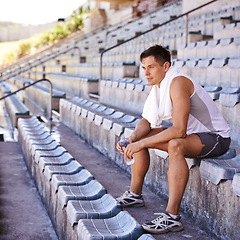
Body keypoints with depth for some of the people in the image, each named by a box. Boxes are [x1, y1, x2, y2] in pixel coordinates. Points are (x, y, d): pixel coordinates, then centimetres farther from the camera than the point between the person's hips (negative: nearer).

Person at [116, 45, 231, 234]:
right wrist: (133, 138, -15)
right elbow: (147, 121, 6)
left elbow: (179, 130, -34)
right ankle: (135, 195, 20)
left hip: (215, 137, -9)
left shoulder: (178, 83, -26)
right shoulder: (155, 85, 2)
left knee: (175, 145, -39)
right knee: (138, 138, 6)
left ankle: (172, 217, -35)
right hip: (191, 133, 10)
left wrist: (142, 143, -30)